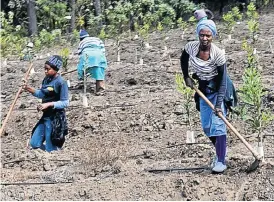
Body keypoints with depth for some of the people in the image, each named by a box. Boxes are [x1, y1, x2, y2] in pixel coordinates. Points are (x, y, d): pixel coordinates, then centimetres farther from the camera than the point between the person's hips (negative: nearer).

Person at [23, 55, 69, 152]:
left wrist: (48, 104, -23)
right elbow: (41, 94, 18)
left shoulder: (61, 82, -16)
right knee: (34, 144, 12)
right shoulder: (46, 79, 6)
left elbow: (65, 103, -16)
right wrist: (29, 89, 3)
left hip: (55, 118, -8)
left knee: (51, 150, 1)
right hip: (45, 116, 8)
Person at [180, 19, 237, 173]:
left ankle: (221, 161, -9)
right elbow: (183, 60, 11)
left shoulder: (218, 54, -26)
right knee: (206, 127, 10)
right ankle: (221, 151, 34)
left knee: (218, 124, -14)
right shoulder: (191, 47, -14)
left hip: (218, 90, -5)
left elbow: (222, 80, -21)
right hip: (204, 90, 6)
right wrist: (186, 77, 2)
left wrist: (219, 104, -25)